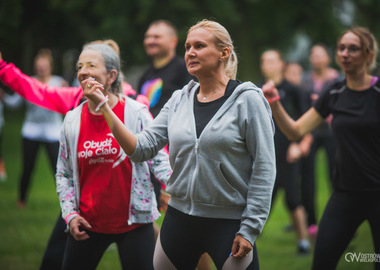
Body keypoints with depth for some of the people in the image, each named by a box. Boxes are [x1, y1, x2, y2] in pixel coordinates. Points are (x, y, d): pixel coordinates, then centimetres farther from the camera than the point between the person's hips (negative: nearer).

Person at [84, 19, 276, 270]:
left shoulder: (247, 100, -8)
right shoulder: (179, 100, 8)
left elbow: (264, 167, -10)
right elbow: (142, 148, 2)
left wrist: (249, 229, -13)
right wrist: (104, 107, -6)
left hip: (228, 222, -5)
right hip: (179, 219, 5)